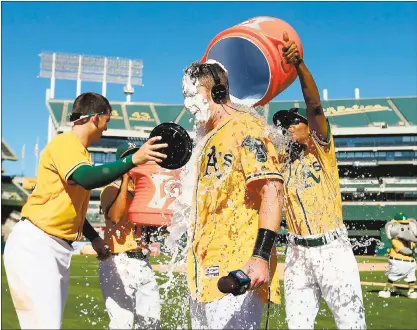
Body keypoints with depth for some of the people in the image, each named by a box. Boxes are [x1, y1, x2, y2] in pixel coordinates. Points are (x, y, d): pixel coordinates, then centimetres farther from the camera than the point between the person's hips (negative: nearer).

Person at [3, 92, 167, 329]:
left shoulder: (78, 150, 16)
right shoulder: (65, 143, -12)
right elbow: (87, 179, -33)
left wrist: (95, 238, 23)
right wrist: (133, 160, -38)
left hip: (59, 249, 10)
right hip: (35, 245, -10)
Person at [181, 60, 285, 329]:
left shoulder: (245, 128, -8)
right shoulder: (208, 138, 20)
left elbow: (272, 191, -19)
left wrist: (261, 256, -27)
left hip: (238, 271, -10)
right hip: (207, 272, 10)